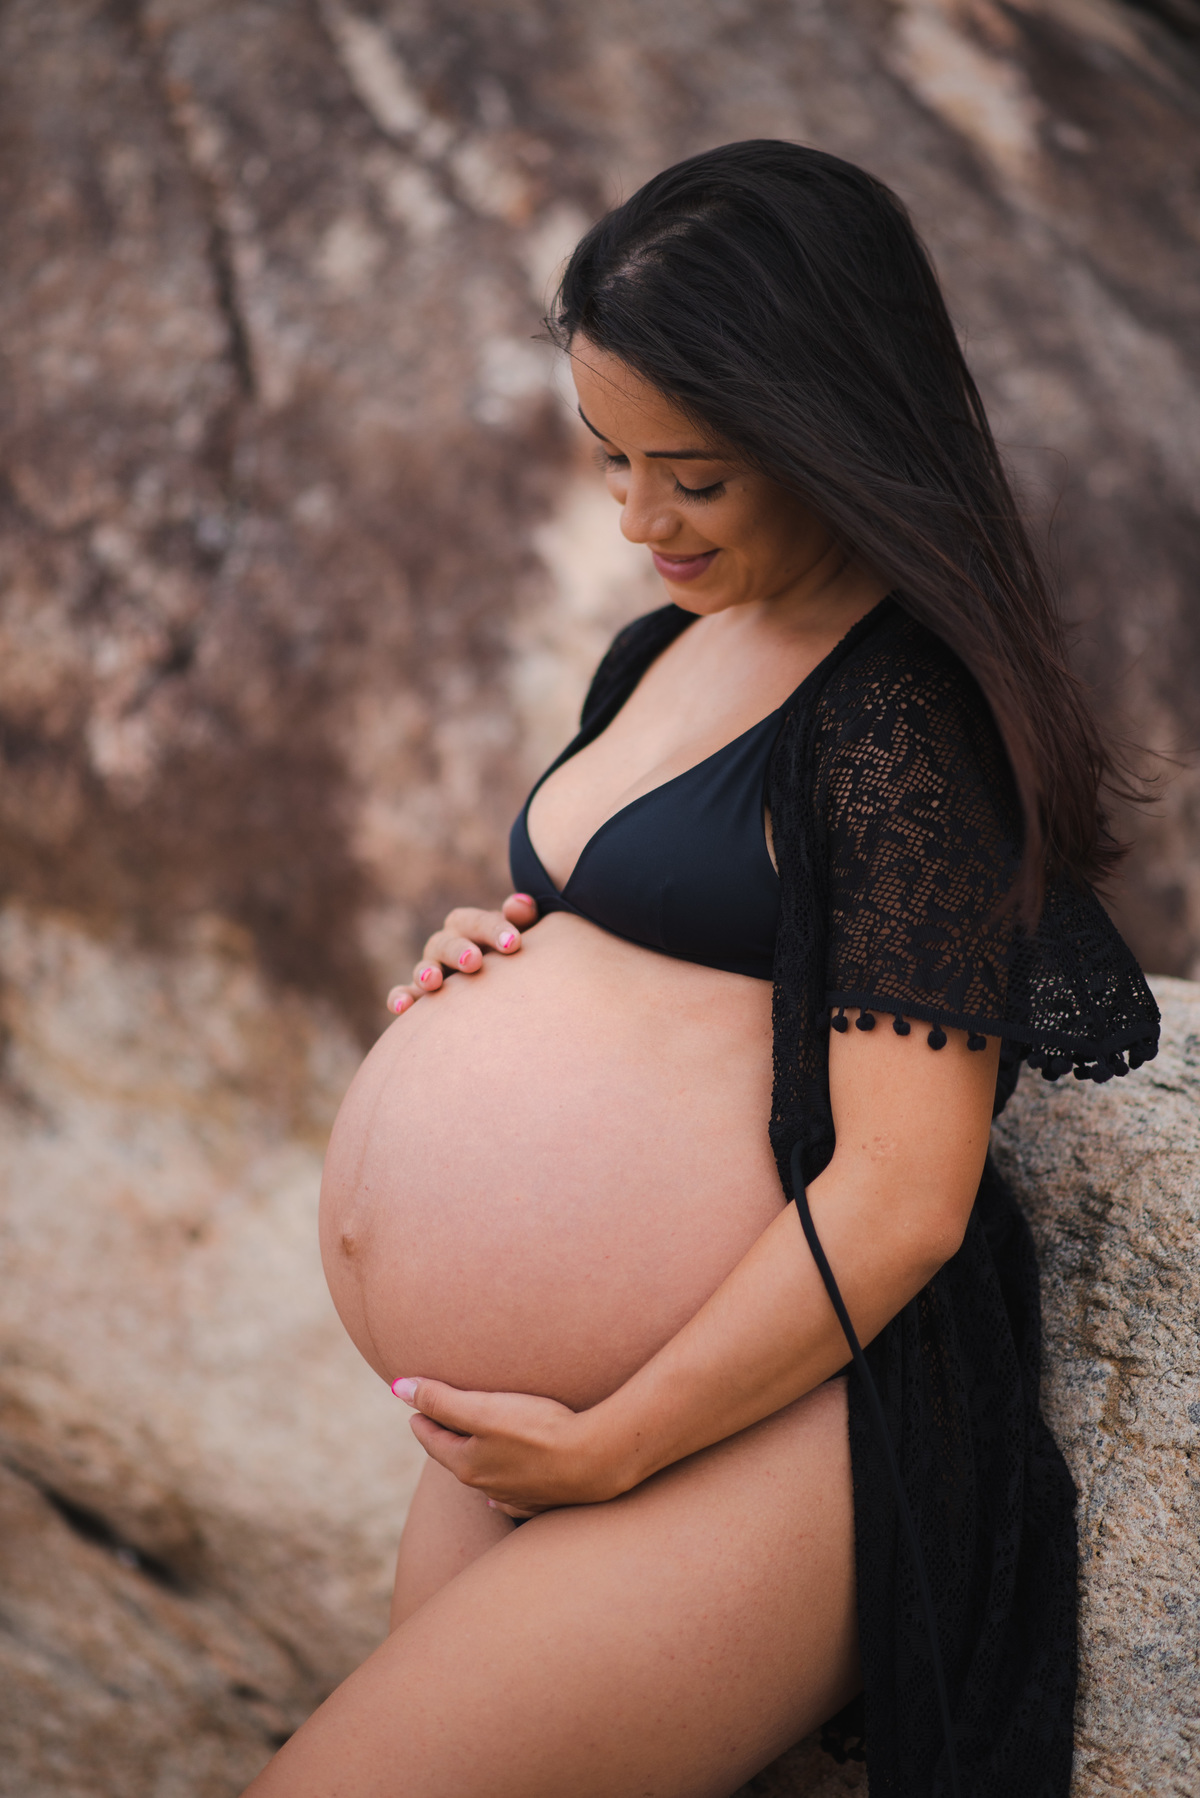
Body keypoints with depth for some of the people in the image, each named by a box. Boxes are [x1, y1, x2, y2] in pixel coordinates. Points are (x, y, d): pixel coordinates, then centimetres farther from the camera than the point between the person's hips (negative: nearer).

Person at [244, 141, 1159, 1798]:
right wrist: (501, 949, 5)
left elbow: (903, 1198, -21)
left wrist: (611, 1442, -15)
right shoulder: (679, 644, 11)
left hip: (792, 1420, -9)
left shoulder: (901, 717, -17)